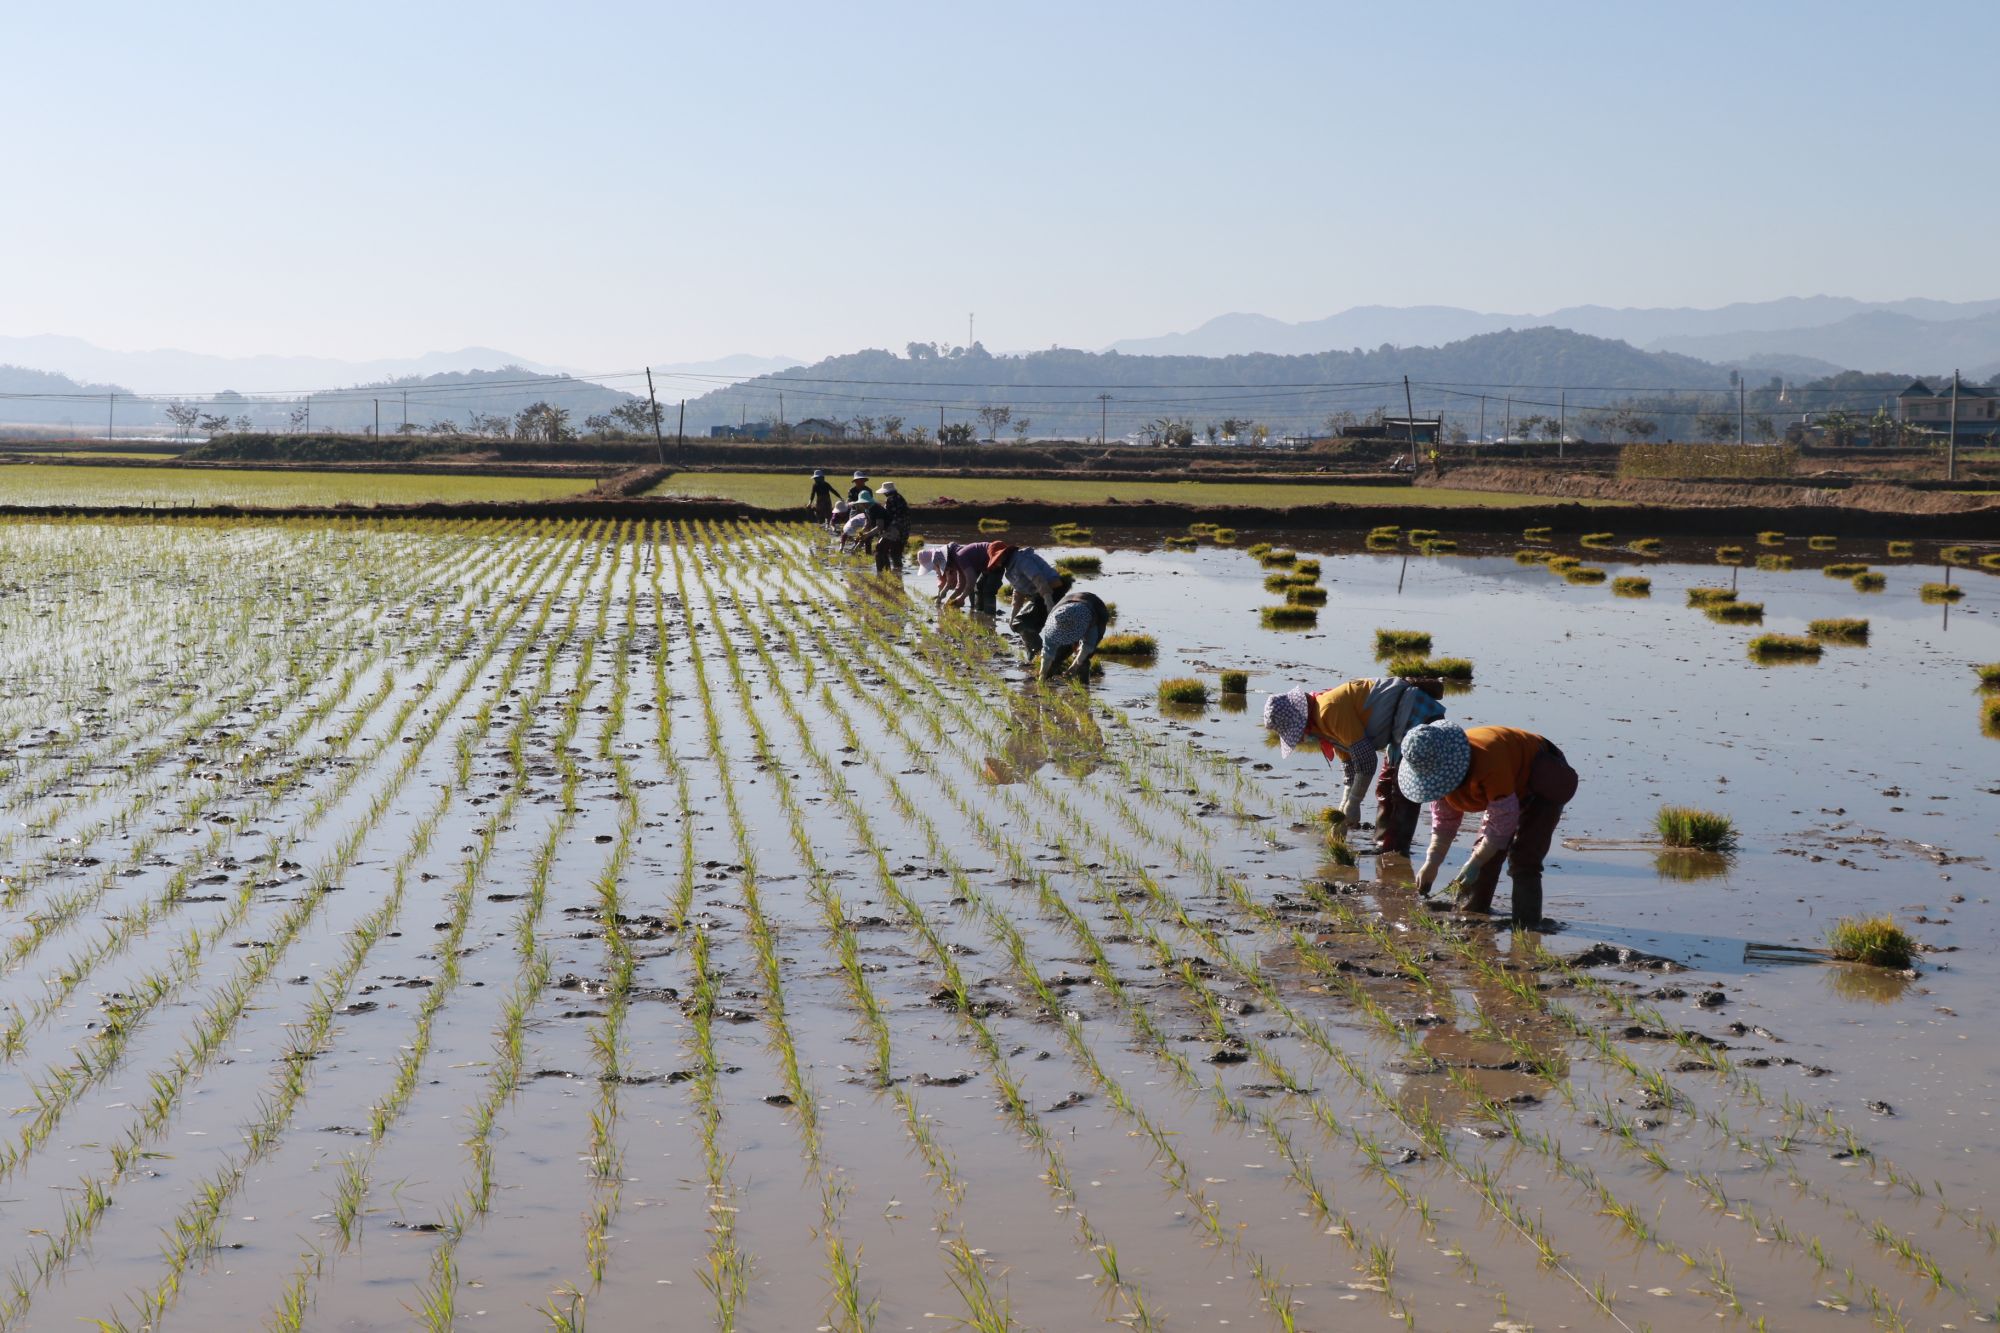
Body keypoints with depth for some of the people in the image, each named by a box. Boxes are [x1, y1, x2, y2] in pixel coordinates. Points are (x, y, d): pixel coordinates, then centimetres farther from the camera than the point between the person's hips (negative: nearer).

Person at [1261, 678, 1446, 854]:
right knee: (1385, 789, 16)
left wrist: (1353, 803, -14)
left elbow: (1366, 758, -23)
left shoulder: (1331, 711, -25)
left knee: (1403, 792, -9)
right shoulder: (1322, 721, 8)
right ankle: (1384, 846, 22)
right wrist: (1345, 808, 10)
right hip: (1402, 726, 11)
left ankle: (1396, 851, -7)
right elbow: (1349, 763, 15)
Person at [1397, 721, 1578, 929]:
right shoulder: (1436, 768, -17)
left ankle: (1526, 930, -17)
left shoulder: (1488, 763, -43)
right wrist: (1431, 865, -15)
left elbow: (1503, 823, -35)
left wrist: (1473, 864, -28)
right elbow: (1444, 822, -5)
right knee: (1485, 852, 5)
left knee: (1523, 861, -18)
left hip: (1543, 783, -8)